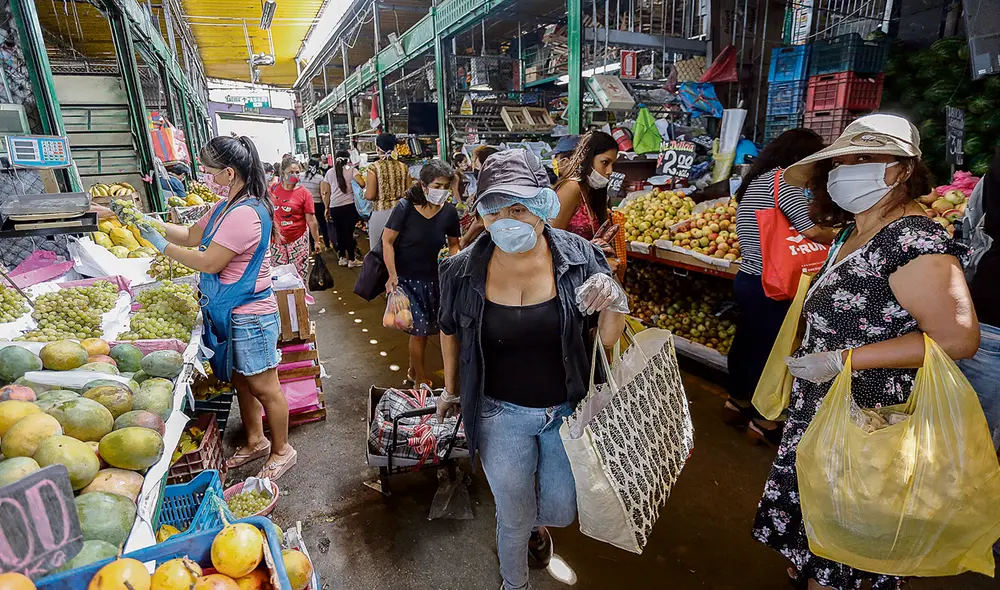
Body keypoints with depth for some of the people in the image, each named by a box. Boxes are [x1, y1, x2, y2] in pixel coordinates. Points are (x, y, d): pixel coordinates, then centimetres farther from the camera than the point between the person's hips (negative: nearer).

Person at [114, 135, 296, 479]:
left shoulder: (245, 214, -24)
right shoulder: (225, 208, 10)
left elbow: (209, 262, -21)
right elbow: (192, 236, 20)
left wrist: (161, 244, -9)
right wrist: (149, 222, 11)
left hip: (249, 316, -10)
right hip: (231, 312, 10)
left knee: (264, 388, 4)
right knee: (241, 382, 21)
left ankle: (281, 451, 22)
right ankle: (255, 442, 38)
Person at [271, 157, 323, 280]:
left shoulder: (304, 193, -7)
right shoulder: (273, 189, 2)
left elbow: (311, 220, -7)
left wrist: (317, 241, -8)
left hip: (298, 240, -3)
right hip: (277, 240, 3)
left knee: (299, 275, 3)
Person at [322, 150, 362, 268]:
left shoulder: (330, 172, 12)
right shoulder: (351, 169, 2)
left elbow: (326, 192, 11)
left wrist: (327, 208, 18)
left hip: (334, 207, 3)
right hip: (349, 206, -3)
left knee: (339, 232, 14)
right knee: (349, 232, 2)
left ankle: (342, 258, 25)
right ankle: (352, 260, 7)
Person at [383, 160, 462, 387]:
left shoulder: (449, 211, -9)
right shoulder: (405, 207, -19)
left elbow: (453, 243, 5)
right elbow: (387, 240, -13)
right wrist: (392, 275, -17)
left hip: (431, 278, 4)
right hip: (405, 278, -3)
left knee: (423, 328, 13)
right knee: (420, 328, -1)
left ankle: (413, 370, 35)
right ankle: (421, 379, 19)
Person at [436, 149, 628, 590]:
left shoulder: (580, 259, -15)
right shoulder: (464, 271, -14)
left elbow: (607, 340, -5)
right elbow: (451, 332, 5)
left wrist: (615, 305, -27)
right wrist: (451, 389, 17)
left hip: (568, 410, 1)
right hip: (501, 414, -1)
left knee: (561, 511, 20)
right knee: (514, 517, 15)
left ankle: (534, 521, 61)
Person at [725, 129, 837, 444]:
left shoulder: (754, 181, 15)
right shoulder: (783, 178, -13)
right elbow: (810, 230, -19)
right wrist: (835, 236, 0)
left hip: (746, 278, 9)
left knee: (745, 342, 19)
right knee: (768, 350, 2)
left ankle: (737, 403, 36)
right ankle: (762, 423, 16)